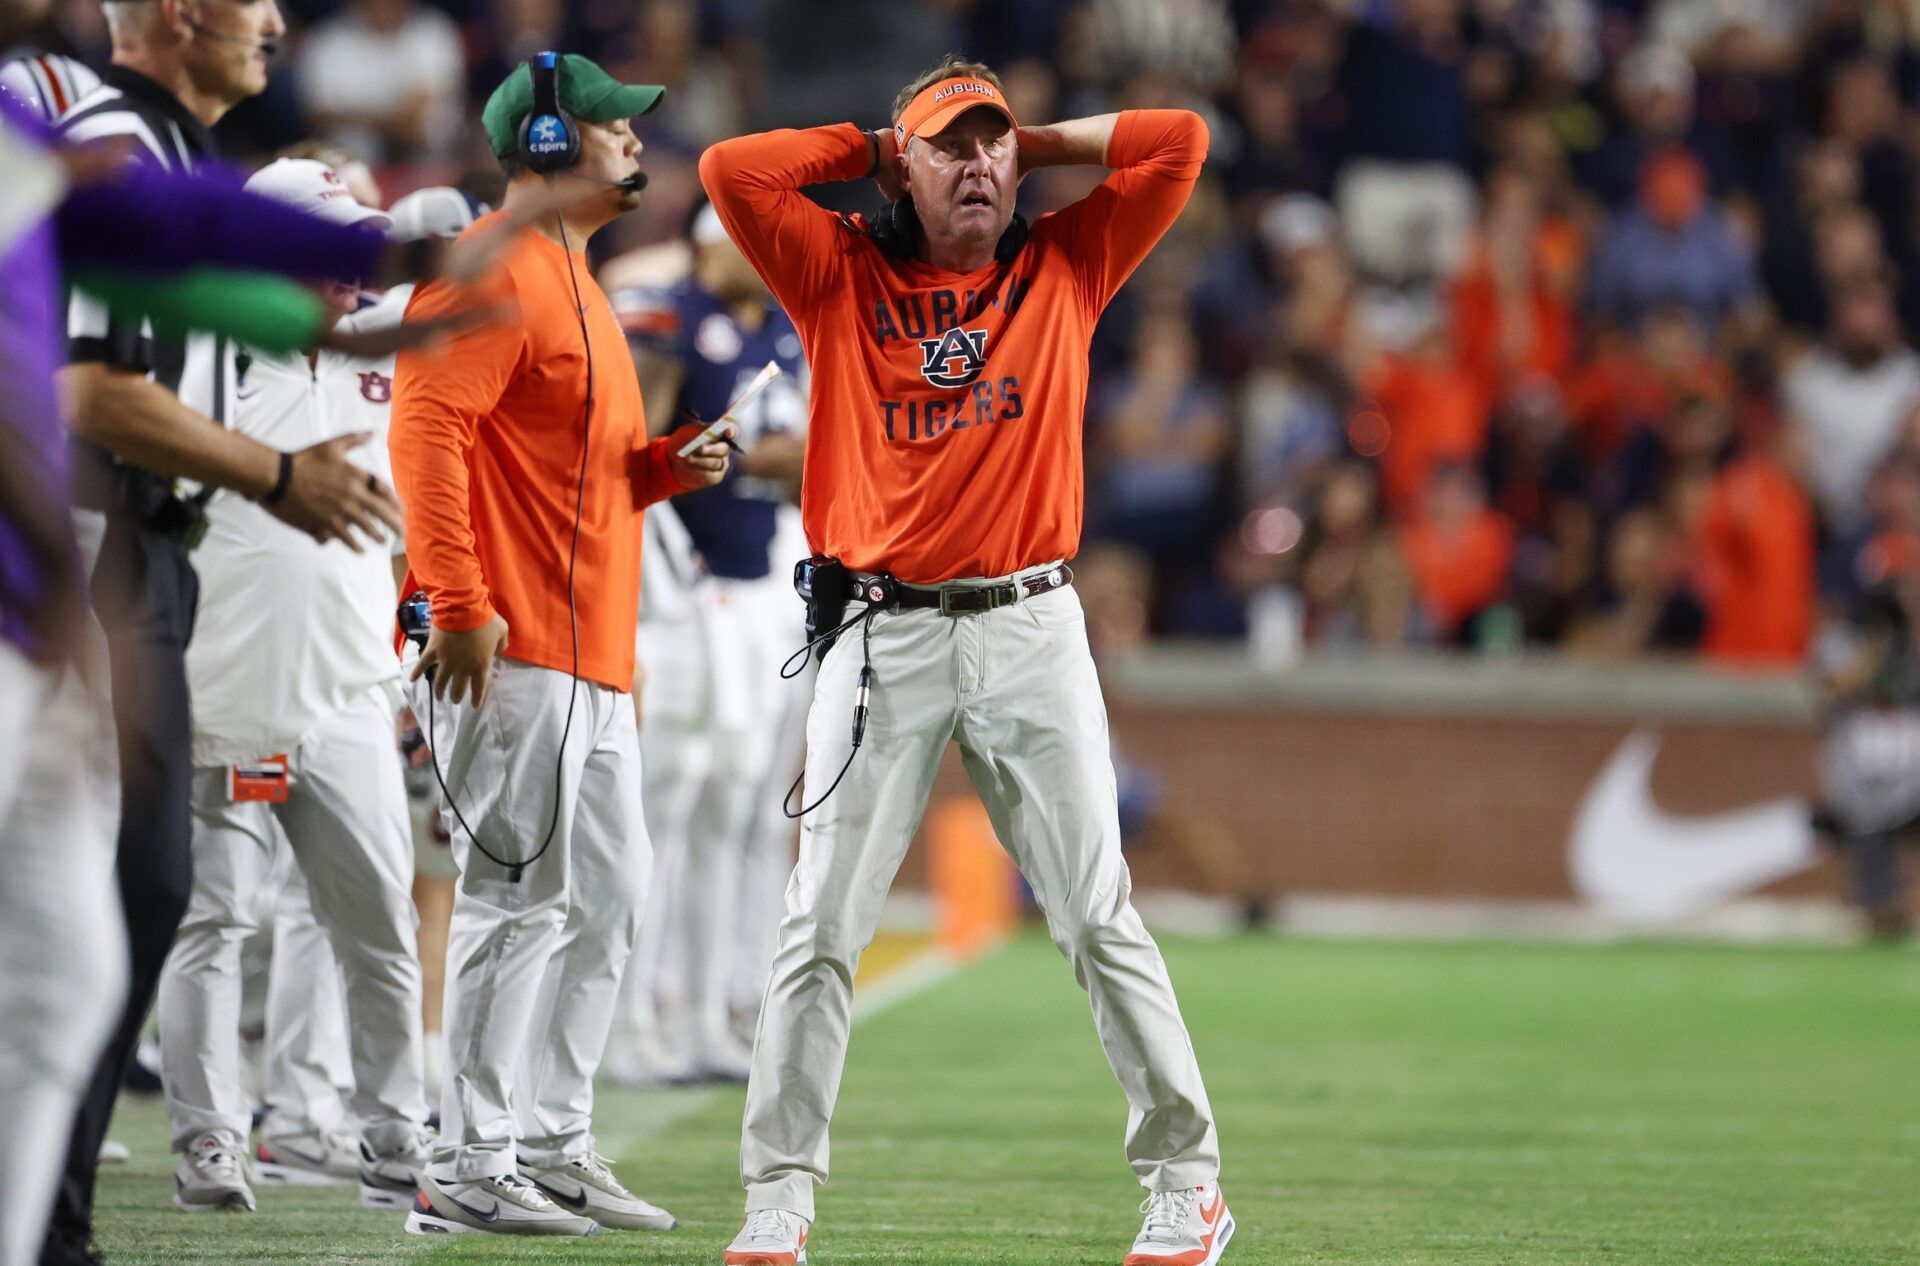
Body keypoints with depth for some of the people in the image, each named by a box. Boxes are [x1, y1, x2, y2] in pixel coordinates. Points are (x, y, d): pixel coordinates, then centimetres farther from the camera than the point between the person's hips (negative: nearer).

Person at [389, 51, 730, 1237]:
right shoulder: (495, 271, -9)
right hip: (509, 651, -11)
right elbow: (428, 427, -20)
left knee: (607, 896, 13)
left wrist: (673, 466, 10)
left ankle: (554, 1147, 20)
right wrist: (459, 604, -26)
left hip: (592, 655, 11)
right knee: (522, 895, -11)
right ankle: (467, 1171, -7)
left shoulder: (576, 283, 23)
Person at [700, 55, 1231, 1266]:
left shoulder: (1066, 268, 11)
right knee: (821, 927, -2)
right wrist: (867, 148, 9)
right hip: (880, 636, 0)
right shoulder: (843, 276, 8)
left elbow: (1180, 142, 6)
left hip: (1030, 630, 0)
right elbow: (732, 170, -3)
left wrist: (1038, 141, 13)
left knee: (1099, 919, 0)